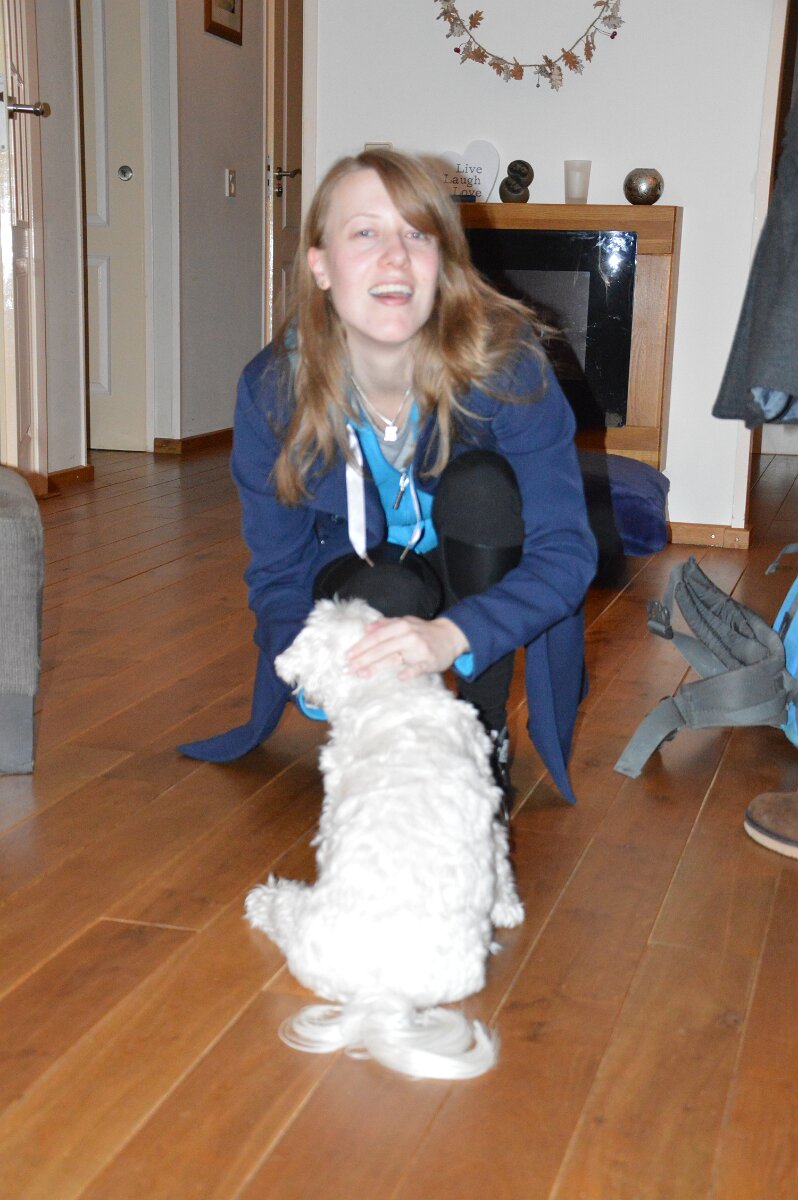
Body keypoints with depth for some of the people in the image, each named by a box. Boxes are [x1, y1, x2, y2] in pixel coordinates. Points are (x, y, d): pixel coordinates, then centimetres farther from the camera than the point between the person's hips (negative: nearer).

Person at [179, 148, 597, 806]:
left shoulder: (504, 362, -29)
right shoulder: (271, 389, -22)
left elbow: (567, 550, -31)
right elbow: (277, 569, -13)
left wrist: (452, 635, -50)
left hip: (483, 576, 1)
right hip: (361, 573, 0)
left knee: (480, 480, -31)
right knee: (389, 597, -35)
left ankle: (485, 737, -15)